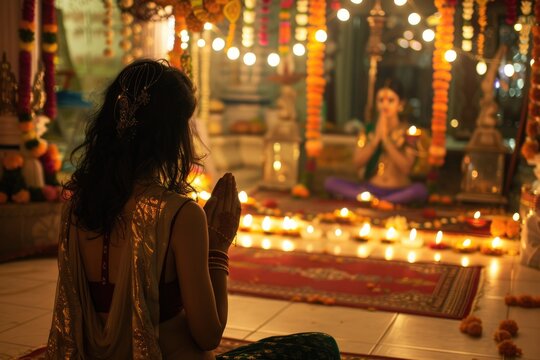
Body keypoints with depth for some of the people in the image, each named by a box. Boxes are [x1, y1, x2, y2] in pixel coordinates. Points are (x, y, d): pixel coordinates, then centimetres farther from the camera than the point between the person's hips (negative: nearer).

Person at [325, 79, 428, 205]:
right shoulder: (369, 129, 8)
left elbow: (406, 168, -12)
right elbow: (358, 162, -1)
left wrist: (385, 138, -15)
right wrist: (376, 137, -12)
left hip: (399, 191, -2)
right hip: (370, 189, 2)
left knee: (420, 189, -36)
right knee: (331, 182, -22)